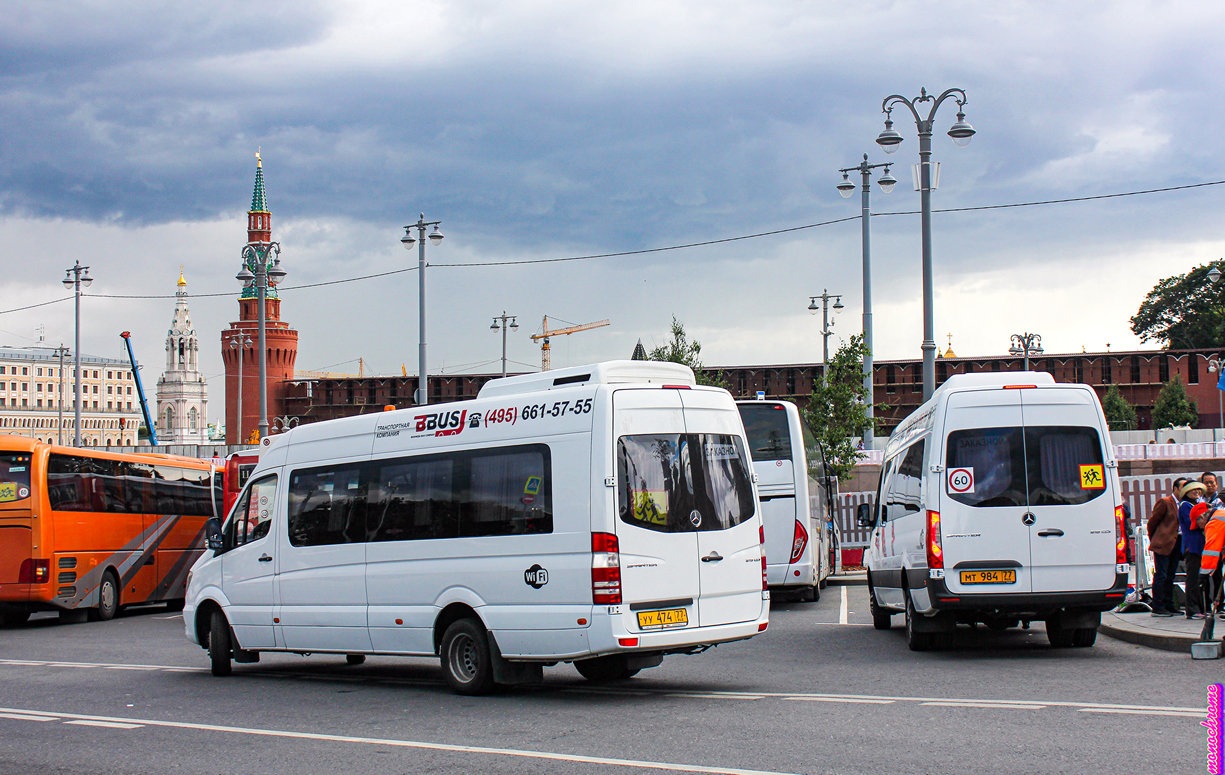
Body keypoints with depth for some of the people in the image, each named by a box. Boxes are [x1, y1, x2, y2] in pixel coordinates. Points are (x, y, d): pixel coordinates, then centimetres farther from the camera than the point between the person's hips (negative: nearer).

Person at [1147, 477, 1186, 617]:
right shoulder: (1165, 502, -7)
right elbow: (1152, 522, -3)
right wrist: (1154, 540, 5)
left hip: (1176, 544, 7)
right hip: (1163, 544, -7)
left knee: (1170, 576, 12)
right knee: (1161, 575, -6)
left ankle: (1169, 605, 18)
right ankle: (1157, 608, -3)